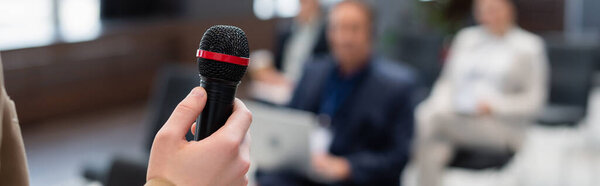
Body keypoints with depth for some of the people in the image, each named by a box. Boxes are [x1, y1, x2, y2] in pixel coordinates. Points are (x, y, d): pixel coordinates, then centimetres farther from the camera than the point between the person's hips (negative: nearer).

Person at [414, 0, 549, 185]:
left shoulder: (529, 45, 7)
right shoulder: (466, 37, 18)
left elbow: (534, 100, 3)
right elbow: (447, 82, 17)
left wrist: (494, 106, -11)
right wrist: (439, 107, -4)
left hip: (500, 126, -3)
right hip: (455, 119, 4)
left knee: (431, 121, -31)